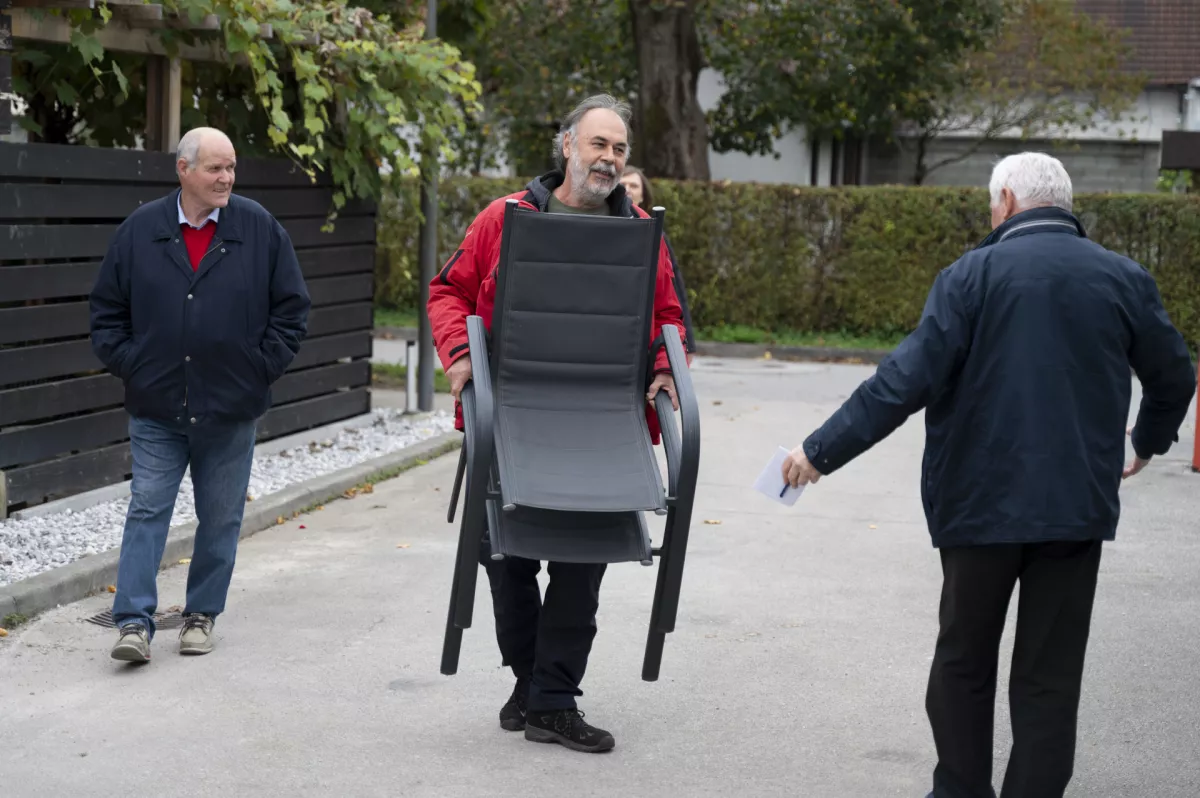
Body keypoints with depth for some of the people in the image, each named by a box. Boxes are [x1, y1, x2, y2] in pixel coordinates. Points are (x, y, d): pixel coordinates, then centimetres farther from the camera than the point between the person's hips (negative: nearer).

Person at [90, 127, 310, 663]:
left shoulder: (259, 229, -1)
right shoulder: (141, 230, 2)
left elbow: (291, 309, 4)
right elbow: (107, 309, 10)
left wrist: (262, 368, -2)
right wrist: (126, 364, 0)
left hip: (231, 409, 0)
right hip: (155, 408, 0)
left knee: (220, 518, 9)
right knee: (147, 511, -3)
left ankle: (201, 615, 22)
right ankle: (134, 623, -2)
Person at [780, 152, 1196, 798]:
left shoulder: (973, 275, -8)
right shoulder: (1124, 278, 1)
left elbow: (907, 381, -15)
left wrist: (821, 451, -10)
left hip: (982, 502, -2)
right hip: (1079, 504, 2)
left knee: (964, 661, 15)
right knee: (1050, 677, 7)